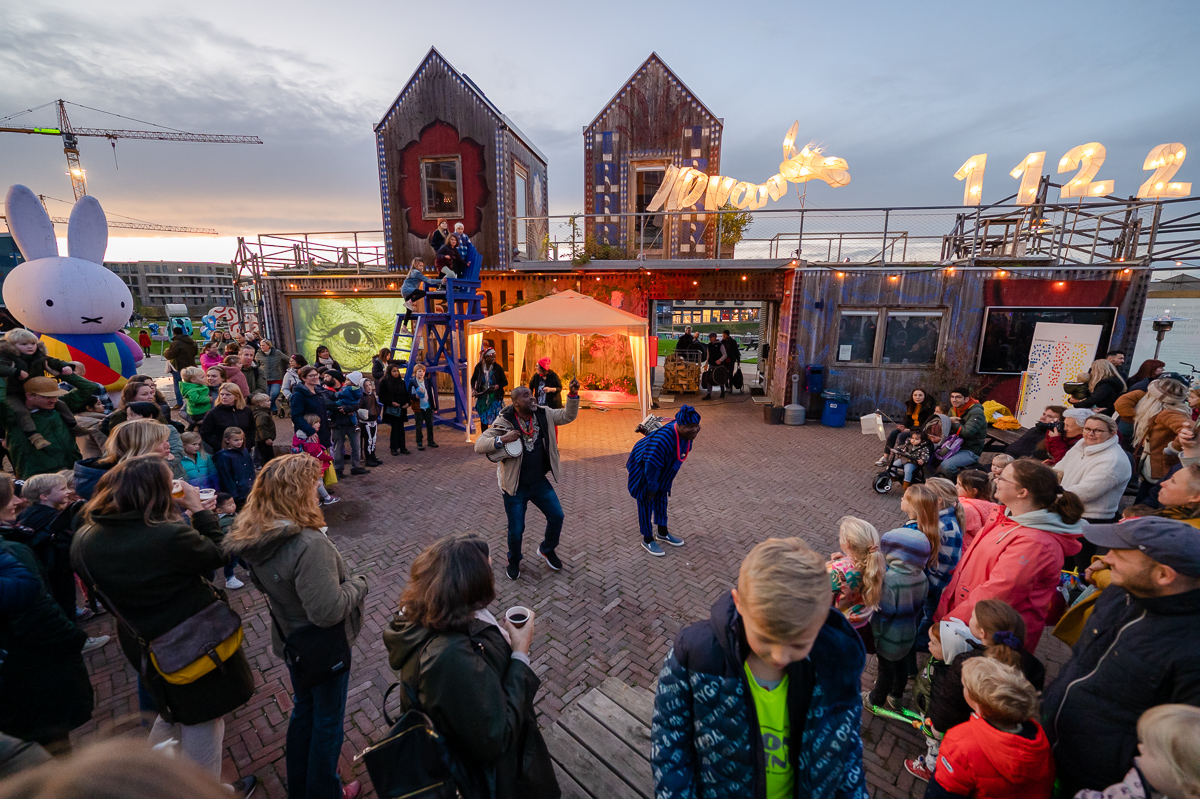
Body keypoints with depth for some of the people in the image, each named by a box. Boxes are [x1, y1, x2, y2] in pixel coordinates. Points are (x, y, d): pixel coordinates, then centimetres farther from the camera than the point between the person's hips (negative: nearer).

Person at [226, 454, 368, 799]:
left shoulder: (253, 537, -13)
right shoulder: (310, 545, -38)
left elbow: (265, 583, 4)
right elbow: (328, 611, -35)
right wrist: (358, 583, -18)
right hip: (324, 647, -7)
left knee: (303, 708, 29)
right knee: (328, 720, 18)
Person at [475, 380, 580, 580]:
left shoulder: (544, 414, -5)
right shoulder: (504, 422, -18)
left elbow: (568, 416, 3)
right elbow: (479, 446, -19)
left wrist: (573, 395, -11)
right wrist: (502, 439, -35)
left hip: (540, 482, 4)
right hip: (515, 486, -4)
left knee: (557, 516, 7)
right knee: (516, 529, 6)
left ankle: (547, 550, 37)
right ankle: (514, 561, 37)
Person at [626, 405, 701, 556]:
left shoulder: (686, 433, -16)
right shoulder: (664, 438, -41)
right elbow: (652, 465, -32)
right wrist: (652, 487, -20)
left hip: (663, 466, 8)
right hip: (643, 468, -8)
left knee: (661, 496, 19)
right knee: (646, 501, 5)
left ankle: (662, 533, 39)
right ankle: (647, 540, 22)